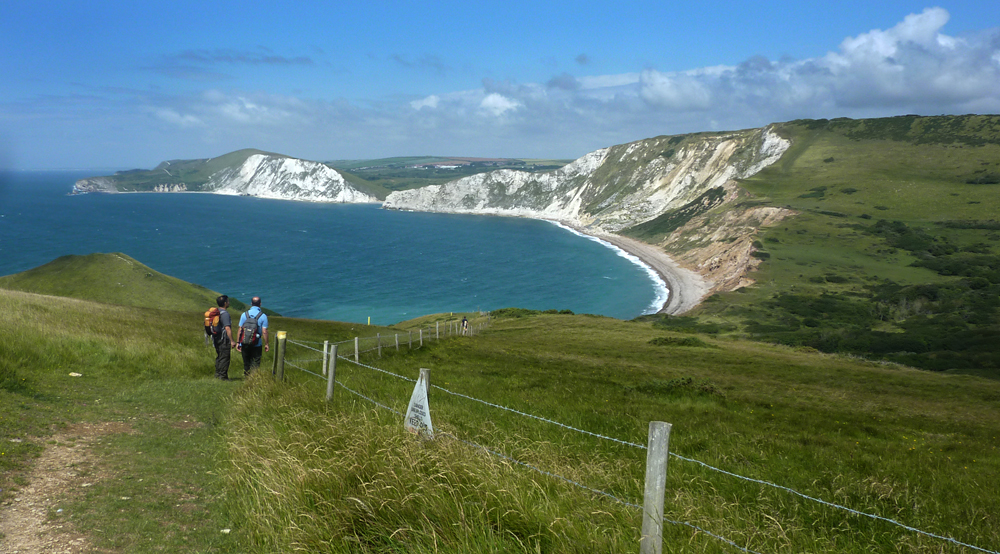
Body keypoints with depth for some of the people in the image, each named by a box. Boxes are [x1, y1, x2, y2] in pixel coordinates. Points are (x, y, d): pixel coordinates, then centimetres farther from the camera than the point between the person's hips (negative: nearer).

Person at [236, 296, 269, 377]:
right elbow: (264, 332, -9)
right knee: (255, 364, 3)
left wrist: (238, 342, 8)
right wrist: (266, 344, 0)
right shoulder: (263, 316, -6)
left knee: (246, 363, 14)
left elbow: (240, 329, 2)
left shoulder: (244, 314, 1)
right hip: (257, 345, -3)